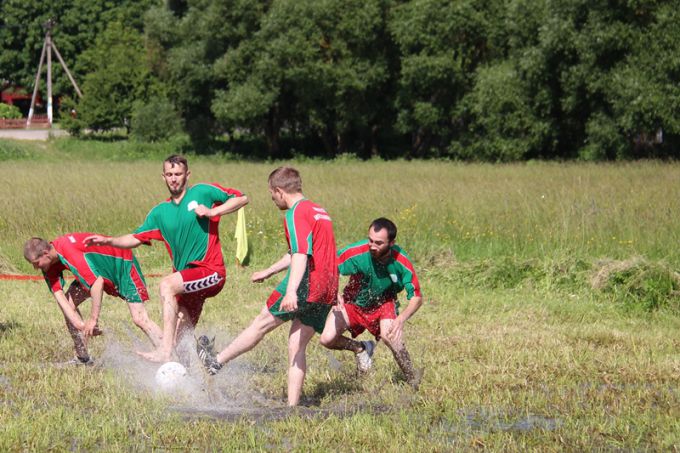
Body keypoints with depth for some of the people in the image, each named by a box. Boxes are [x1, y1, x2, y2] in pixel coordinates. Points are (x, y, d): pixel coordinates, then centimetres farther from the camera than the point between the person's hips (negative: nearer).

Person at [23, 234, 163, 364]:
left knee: (139, 319, -19)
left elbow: (98, 282, -41)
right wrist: (79, 323, -29)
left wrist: (93, 319, -39)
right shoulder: (49, 264, -11)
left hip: (123, 263, -9)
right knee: (68, 304, 2)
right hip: (100, 272, 9)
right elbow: (58, 294, -16)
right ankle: (83, 358, 10)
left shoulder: (69, 252, -38)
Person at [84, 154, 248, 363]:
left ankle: (165, 351, -37)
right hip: (185, 279, 6)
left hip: (210, 270, -6)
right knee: (181, 340, 2)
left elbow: (242, 199, 1)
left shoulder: (203, 192, 1)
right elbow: (135, 238, 17)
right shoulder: (160, 212, 15)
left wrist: (212, 212, -11)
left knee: (167, 285, -30)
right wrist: (108, 240, 1)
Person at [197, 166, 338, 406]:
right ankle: (292, 406, 4)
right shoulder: (318, 211, 22)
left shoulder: (296, 214, -9)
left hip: (307, 285, -8)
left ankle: (217, 361, 20)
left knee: (262, 323, 7)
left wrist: (291, 291, -34)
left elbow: (301, 254, -23)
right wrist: (268, 272, 47)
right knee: (297, 345, 8)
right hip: (328, 291, 8)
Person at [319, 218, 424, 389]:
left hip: (383, 303, -2)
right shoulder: (356, 252, -29)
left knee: (388, 335, -32)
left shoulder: (401, 262, -26)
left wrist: (402, 319, -38)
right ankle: (361, 349, 16)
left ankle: (413, 380, -15)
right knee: (327, 339, -15)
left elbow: (417, 297, -20)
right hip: (352, 302, 2)